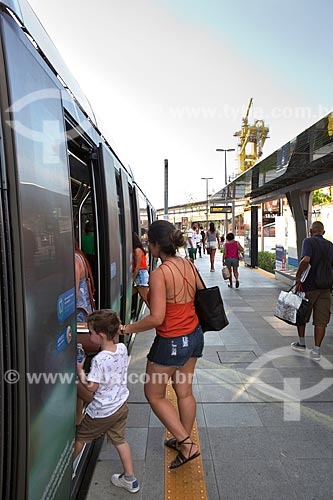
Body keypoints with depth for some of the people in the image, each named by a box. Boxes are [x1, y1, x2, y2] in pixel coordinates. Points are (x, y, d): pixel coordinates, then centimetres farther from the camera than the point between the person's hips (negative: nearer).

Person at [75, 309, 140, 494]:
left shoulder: (99, 360, -29)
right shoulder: (122, 348, -11)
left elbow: (91, 387, -20)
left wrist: (79, 371, -7)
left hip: (102, 412, -6)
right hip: (121, 406, 6)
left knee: (80, 437, 19)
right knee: (119, 440, 22)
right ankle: (130, 480, 31)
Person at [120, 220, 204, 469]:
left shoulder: (160, 274, -24)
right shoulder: (189, 265, -2)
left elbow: (157, 318, -27)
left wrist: (128, 328, -14)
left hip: (171, 342, -7)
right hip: (194, 335, 8)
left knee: (154, 394, 15)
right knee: (184, 391, 23)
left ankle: (187, 444, 17)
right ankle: (184, 439, 41)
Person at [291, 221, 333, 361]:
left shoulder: (309, 241, -8)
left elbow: (306, 260, -26)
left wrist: (298, 276, -16)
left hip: (308, 286, -4)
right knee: (321, 320, 7)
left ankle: (301, 343, 29)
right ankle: (316, 351, 7)